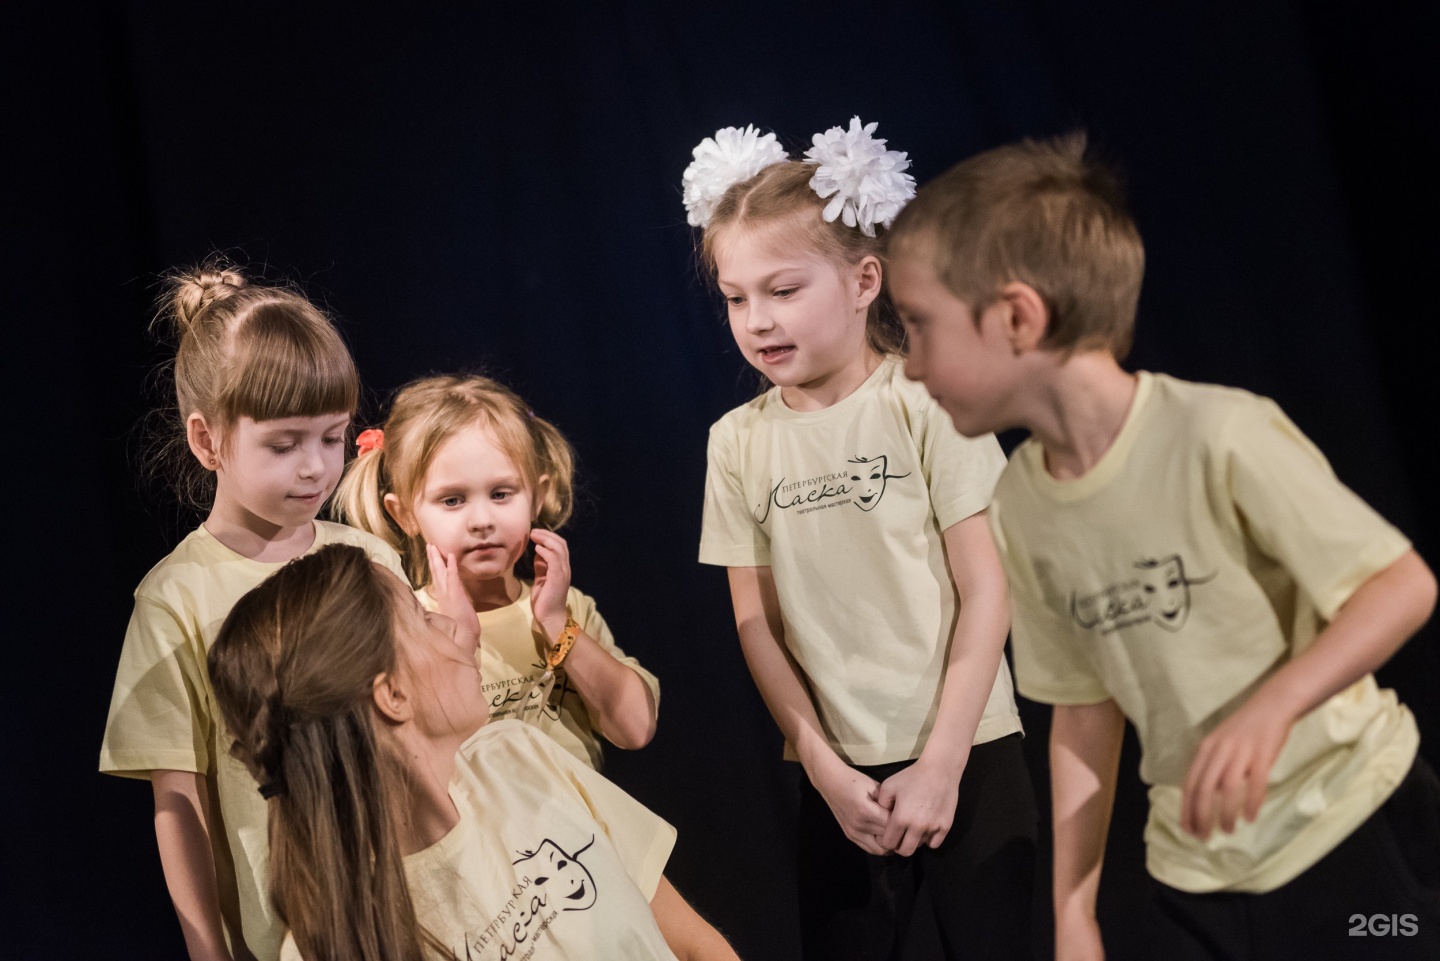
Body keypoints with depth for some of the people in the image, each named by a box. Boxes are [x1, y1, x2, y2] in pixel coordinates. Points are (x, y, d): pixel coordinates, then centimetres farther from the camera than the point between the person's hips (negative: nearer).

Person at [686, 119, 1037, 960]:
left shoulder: (926, 403, -8)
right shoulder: (739, 440, 2)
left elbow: (986, 592, -9)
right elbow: (758, 622, 4)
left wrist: (941, 764, -11)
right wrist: (826, 768, -4)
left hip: (969, 756, -3)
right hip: (840, 772, 3)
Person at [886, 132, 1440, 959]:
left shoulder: (1220, 434, -22)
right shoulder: (1021, 503, -3)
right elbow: (1084, 706, 5)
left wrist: (1270, 709, -31)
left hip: (1360, 828, -5)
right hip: (1199, 871, 5)